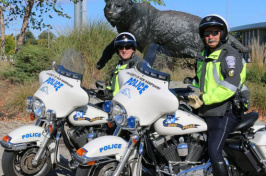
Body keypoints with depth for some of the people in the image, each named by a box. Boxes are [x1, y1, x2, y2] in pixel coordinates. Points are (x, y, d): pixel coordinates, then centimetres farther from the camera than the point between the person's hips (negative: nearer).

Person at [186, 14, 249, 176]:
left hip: (225, 112, -9)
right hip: (207, 112, 9)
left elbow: (231, 84, -22)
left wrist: (204, 99, -24)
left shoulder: (230, 55, -10)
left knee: (214, 152, -19)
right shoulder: (203, 56, 18)